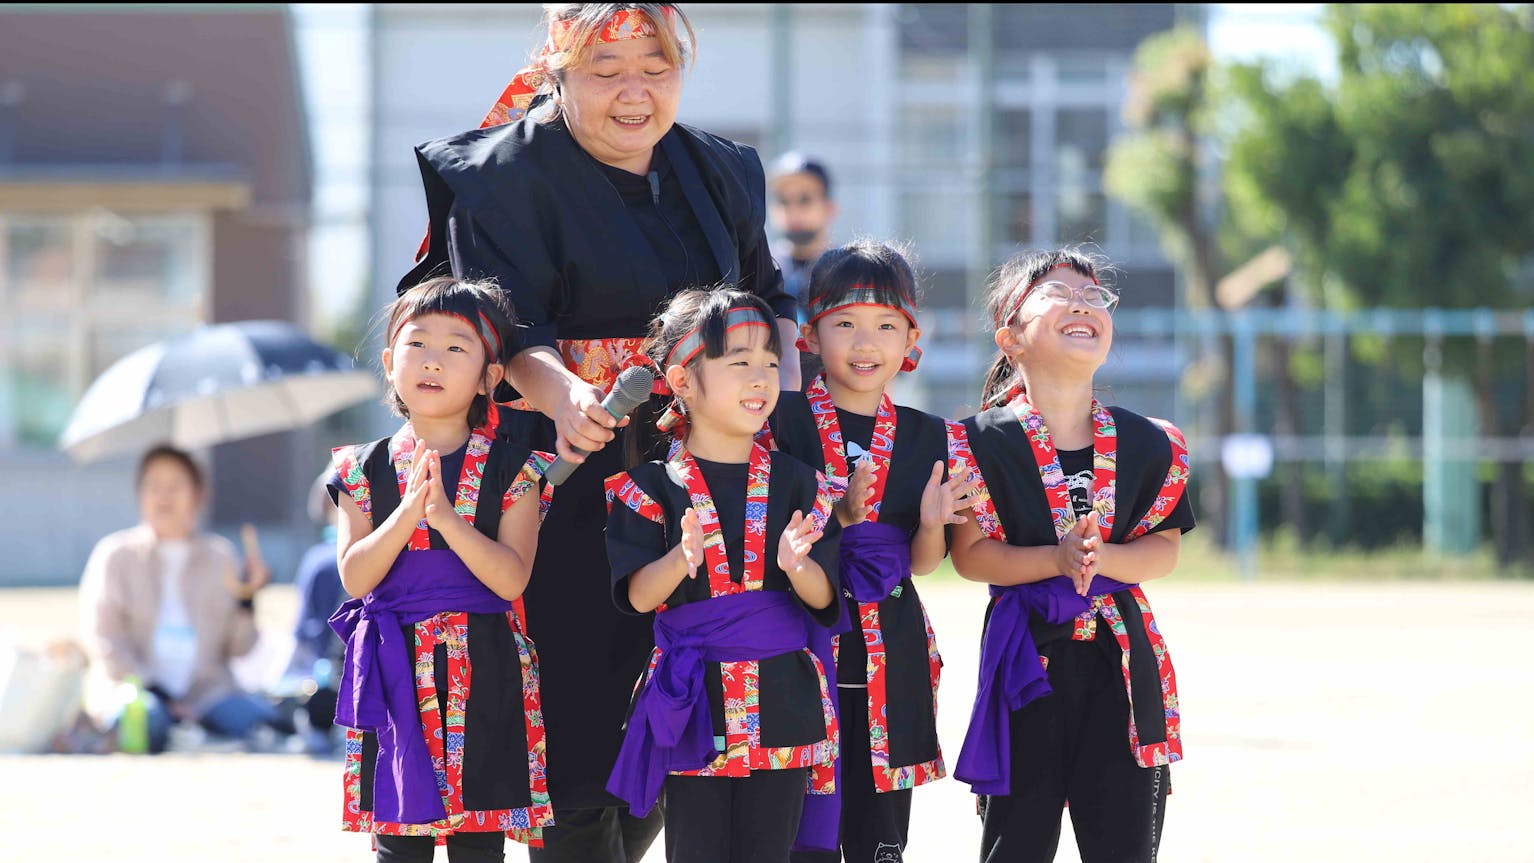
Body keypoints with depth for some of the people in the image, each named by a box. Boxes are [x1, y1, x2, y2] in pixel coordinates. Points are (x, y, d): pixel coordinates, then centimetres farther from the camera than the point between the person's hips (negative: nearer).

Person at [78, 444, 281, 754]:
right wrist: (157, 692, -12)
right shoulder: (115, 555, 8)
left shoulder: (221, 555, 15)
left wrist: (246, 600, -8)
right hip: (132, 684, -3)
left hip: (207, 690, 3)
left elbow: (239, 647, 11)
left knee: (263, 722, -29)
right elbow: (104, 641, -1)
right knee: (148, 722, -40)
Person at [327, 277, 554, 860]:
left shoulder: (511, 471, 1)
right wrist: (409, 512, -17)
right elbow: (355, 576, -4)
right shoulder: (367, 470, 6)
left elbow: (512, 578, -9)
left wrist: (445, 515, -20)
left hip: (481, 677, -1)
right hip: (395, 672, 1)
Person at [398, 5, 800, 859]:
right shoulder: (508, 173, -6)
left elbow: (769, 299, 19)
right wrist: (560, 392, -36)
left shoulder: (721, 172, 12)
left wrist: (787, 399, -1)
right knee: (580, 732, -7)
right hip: (568, 477, -6)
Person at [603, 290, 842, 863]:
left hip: (782, 702, 2)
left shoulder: (797, 484, 6)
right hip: (694, 704, -2)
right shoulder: (651, 488, 1)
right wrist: (681, 559, -26)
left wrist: (798, 565, -21)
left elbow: (822, 597, 1)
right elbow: (638, 597, -6)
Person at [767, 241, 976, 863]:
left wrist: (932, 523, -10)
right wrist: (838, 515, -19)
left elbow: (921, 563, 11)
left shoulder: (926, 437, 8)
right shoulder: (780, 420, -3)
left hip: (889, 656, 3)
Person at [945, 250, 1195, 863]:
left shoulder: (1147, 444, 5)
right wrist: (1058, 560, -20)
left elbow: (1164, 551, 4)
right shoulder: (984, 442, -4)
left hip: (1122, 657, 3)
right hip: (1026, 657, -2)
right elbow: (970, 554, -6)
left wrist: (1101, 558, -16)